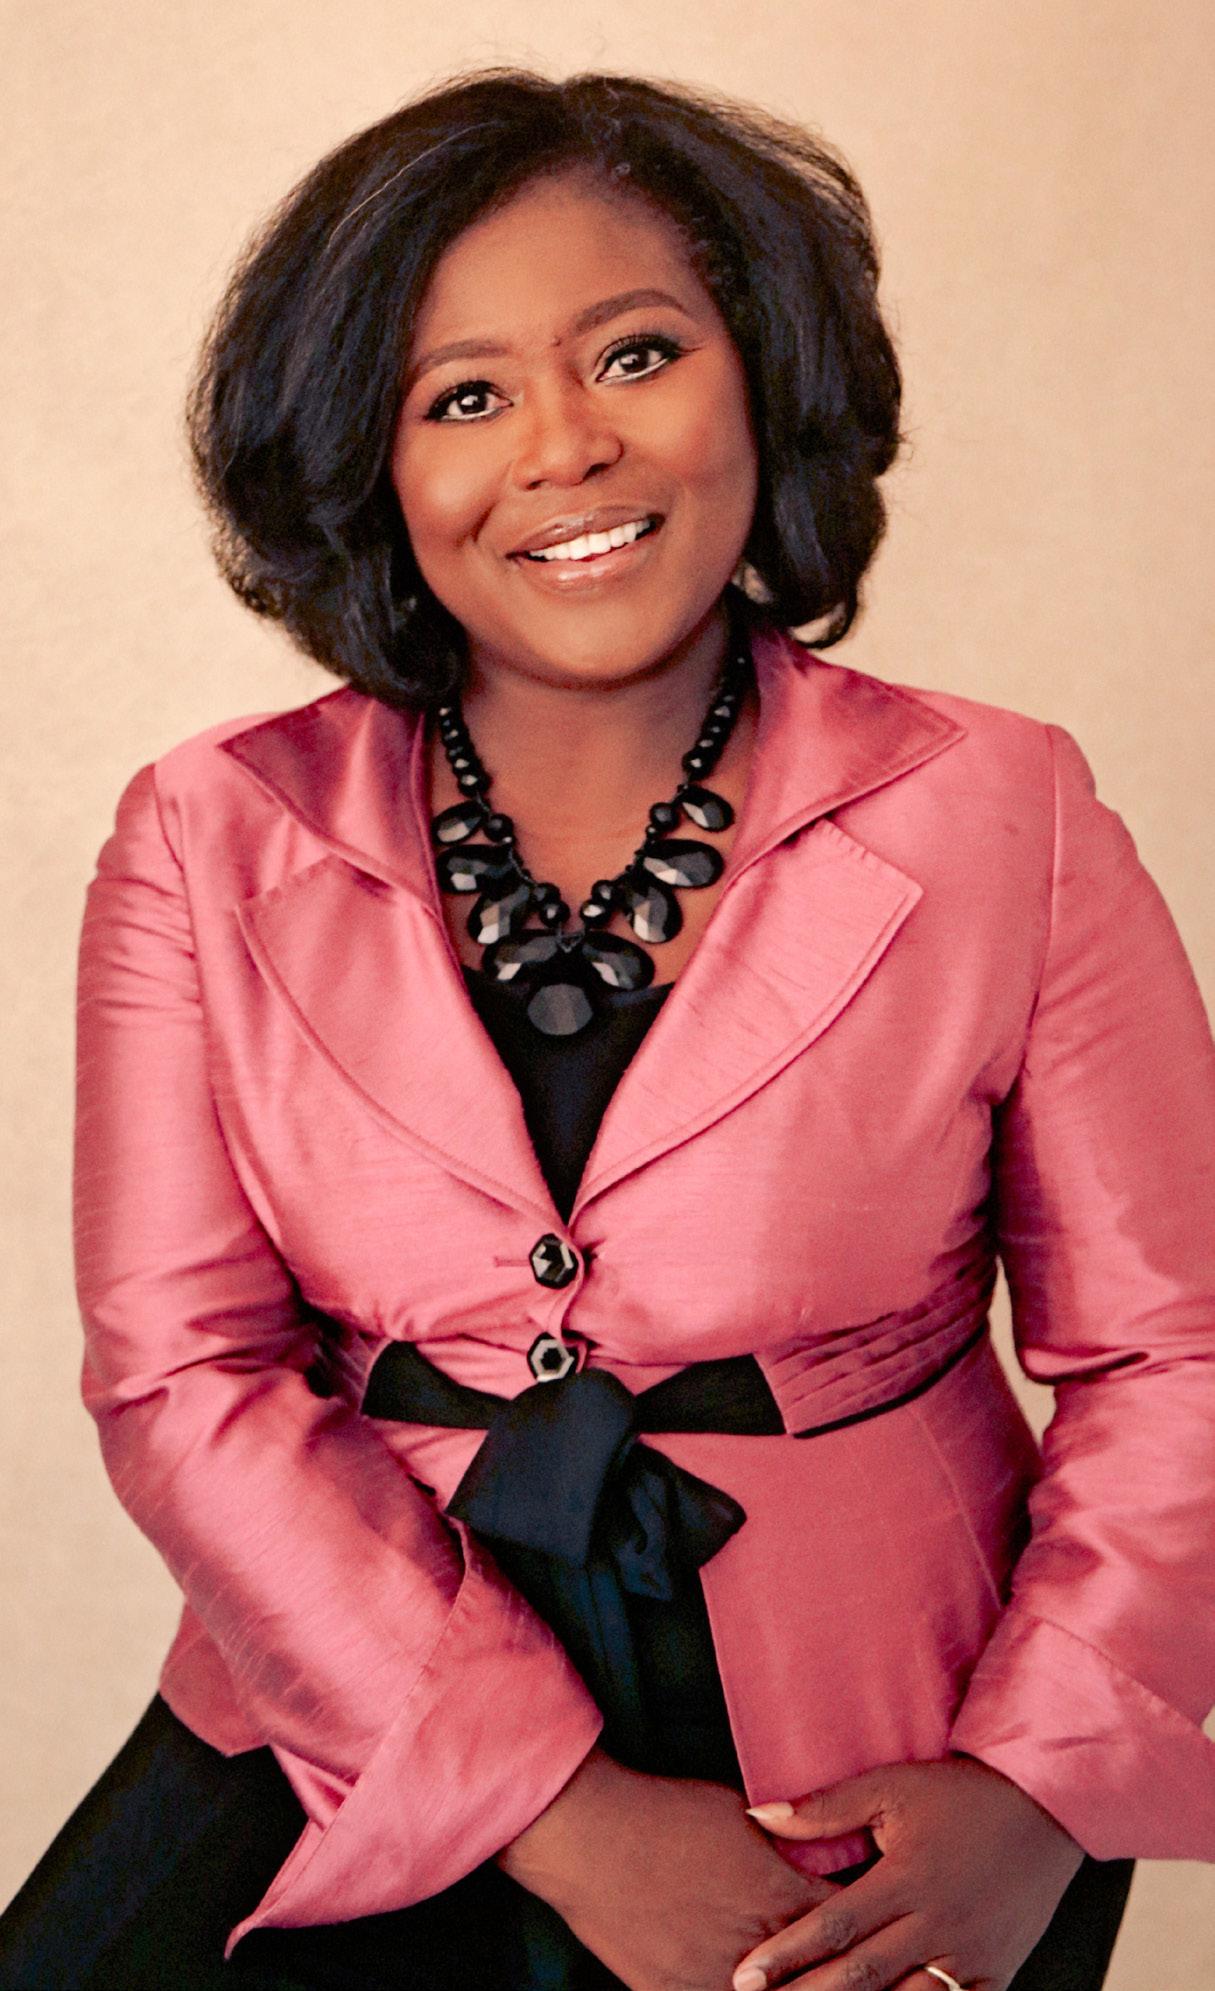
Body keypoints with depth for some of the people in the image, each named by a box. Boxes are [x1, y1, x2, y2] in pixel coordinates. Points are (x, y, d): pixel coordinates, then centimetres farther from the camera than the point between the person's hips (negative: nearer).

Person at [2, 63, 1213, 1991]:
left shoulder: (1000, 818, -3)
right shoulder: (211, 844, -1)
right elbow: (182, 1369, -5)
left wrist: (1030, 1791, -12)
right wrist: (559, 1809, -12)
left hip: (888, 1774, 1)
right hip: (362, 1745, 0)